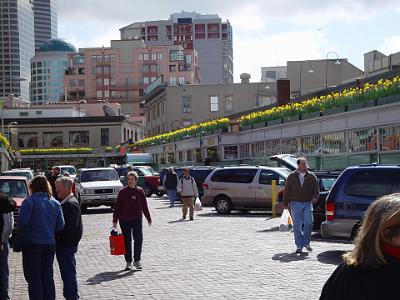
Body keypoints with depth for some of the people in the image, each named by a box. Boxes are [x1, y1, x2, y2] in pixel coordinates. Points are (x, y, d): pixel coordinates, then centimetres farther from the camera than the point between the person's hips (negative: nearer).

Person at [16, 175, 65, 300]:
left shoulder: (30, 201, -11)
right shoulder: (55, 203, 5)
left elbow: (22, 220, -19)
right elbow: (60, 226, 3)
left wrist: (19, 231, 0)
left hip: (32, 243, -5)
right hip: (50, 243, 5)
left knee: (34, 278, 2)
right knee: (48, 277, 14)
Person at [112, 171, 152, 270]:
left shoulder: (140, 191, 2)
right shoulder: (123, 192, -3)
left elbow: (144, 206, 9)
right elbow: (117, 207, -1)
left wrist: (148, 218, 13)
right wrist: (115, 220, -3)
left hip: (137, 219, 1)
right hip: (124, 220, -1)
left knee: (138, 240, -4)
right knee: (127, 241, 6)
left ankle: (137, 260, 9)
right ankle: (128, 262, 15)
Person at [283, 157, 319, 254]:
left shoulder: (311, 176, 7)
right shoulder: (291, 176, 5)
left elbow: (316, 188, 7)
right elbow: (287, 190, 7)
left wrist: (315, 197, -12)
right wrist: (285, 203, 5)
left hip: (307, 203, 0)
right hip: (295, 203, 0)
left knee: (308, 223, -7)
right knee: (297, 226, 0)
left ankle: (306, 242, 15)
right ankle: (299, 246, 6)